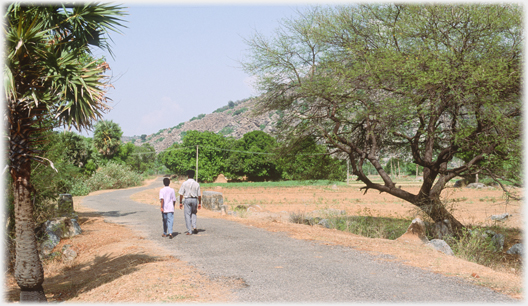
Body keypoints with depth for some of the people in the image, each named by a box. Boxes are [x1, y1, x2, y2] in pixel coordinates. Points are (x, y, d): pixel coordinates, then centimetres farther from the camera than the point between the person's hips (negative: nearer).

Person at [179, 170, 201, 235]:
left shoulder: (184, 183, -3)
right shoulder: (196, 184, 2)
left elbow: (181, 194, -4)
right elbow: (199, 195, 4)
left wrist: (180, 202, 3)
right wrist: (199, 203, 12)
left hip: (187, 199, -2)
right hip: (194, 199, 2)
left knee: (187, 215, 3)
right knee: (193, 213, 21)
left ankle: (189, 231, 2)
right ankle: (194, 227, 3)